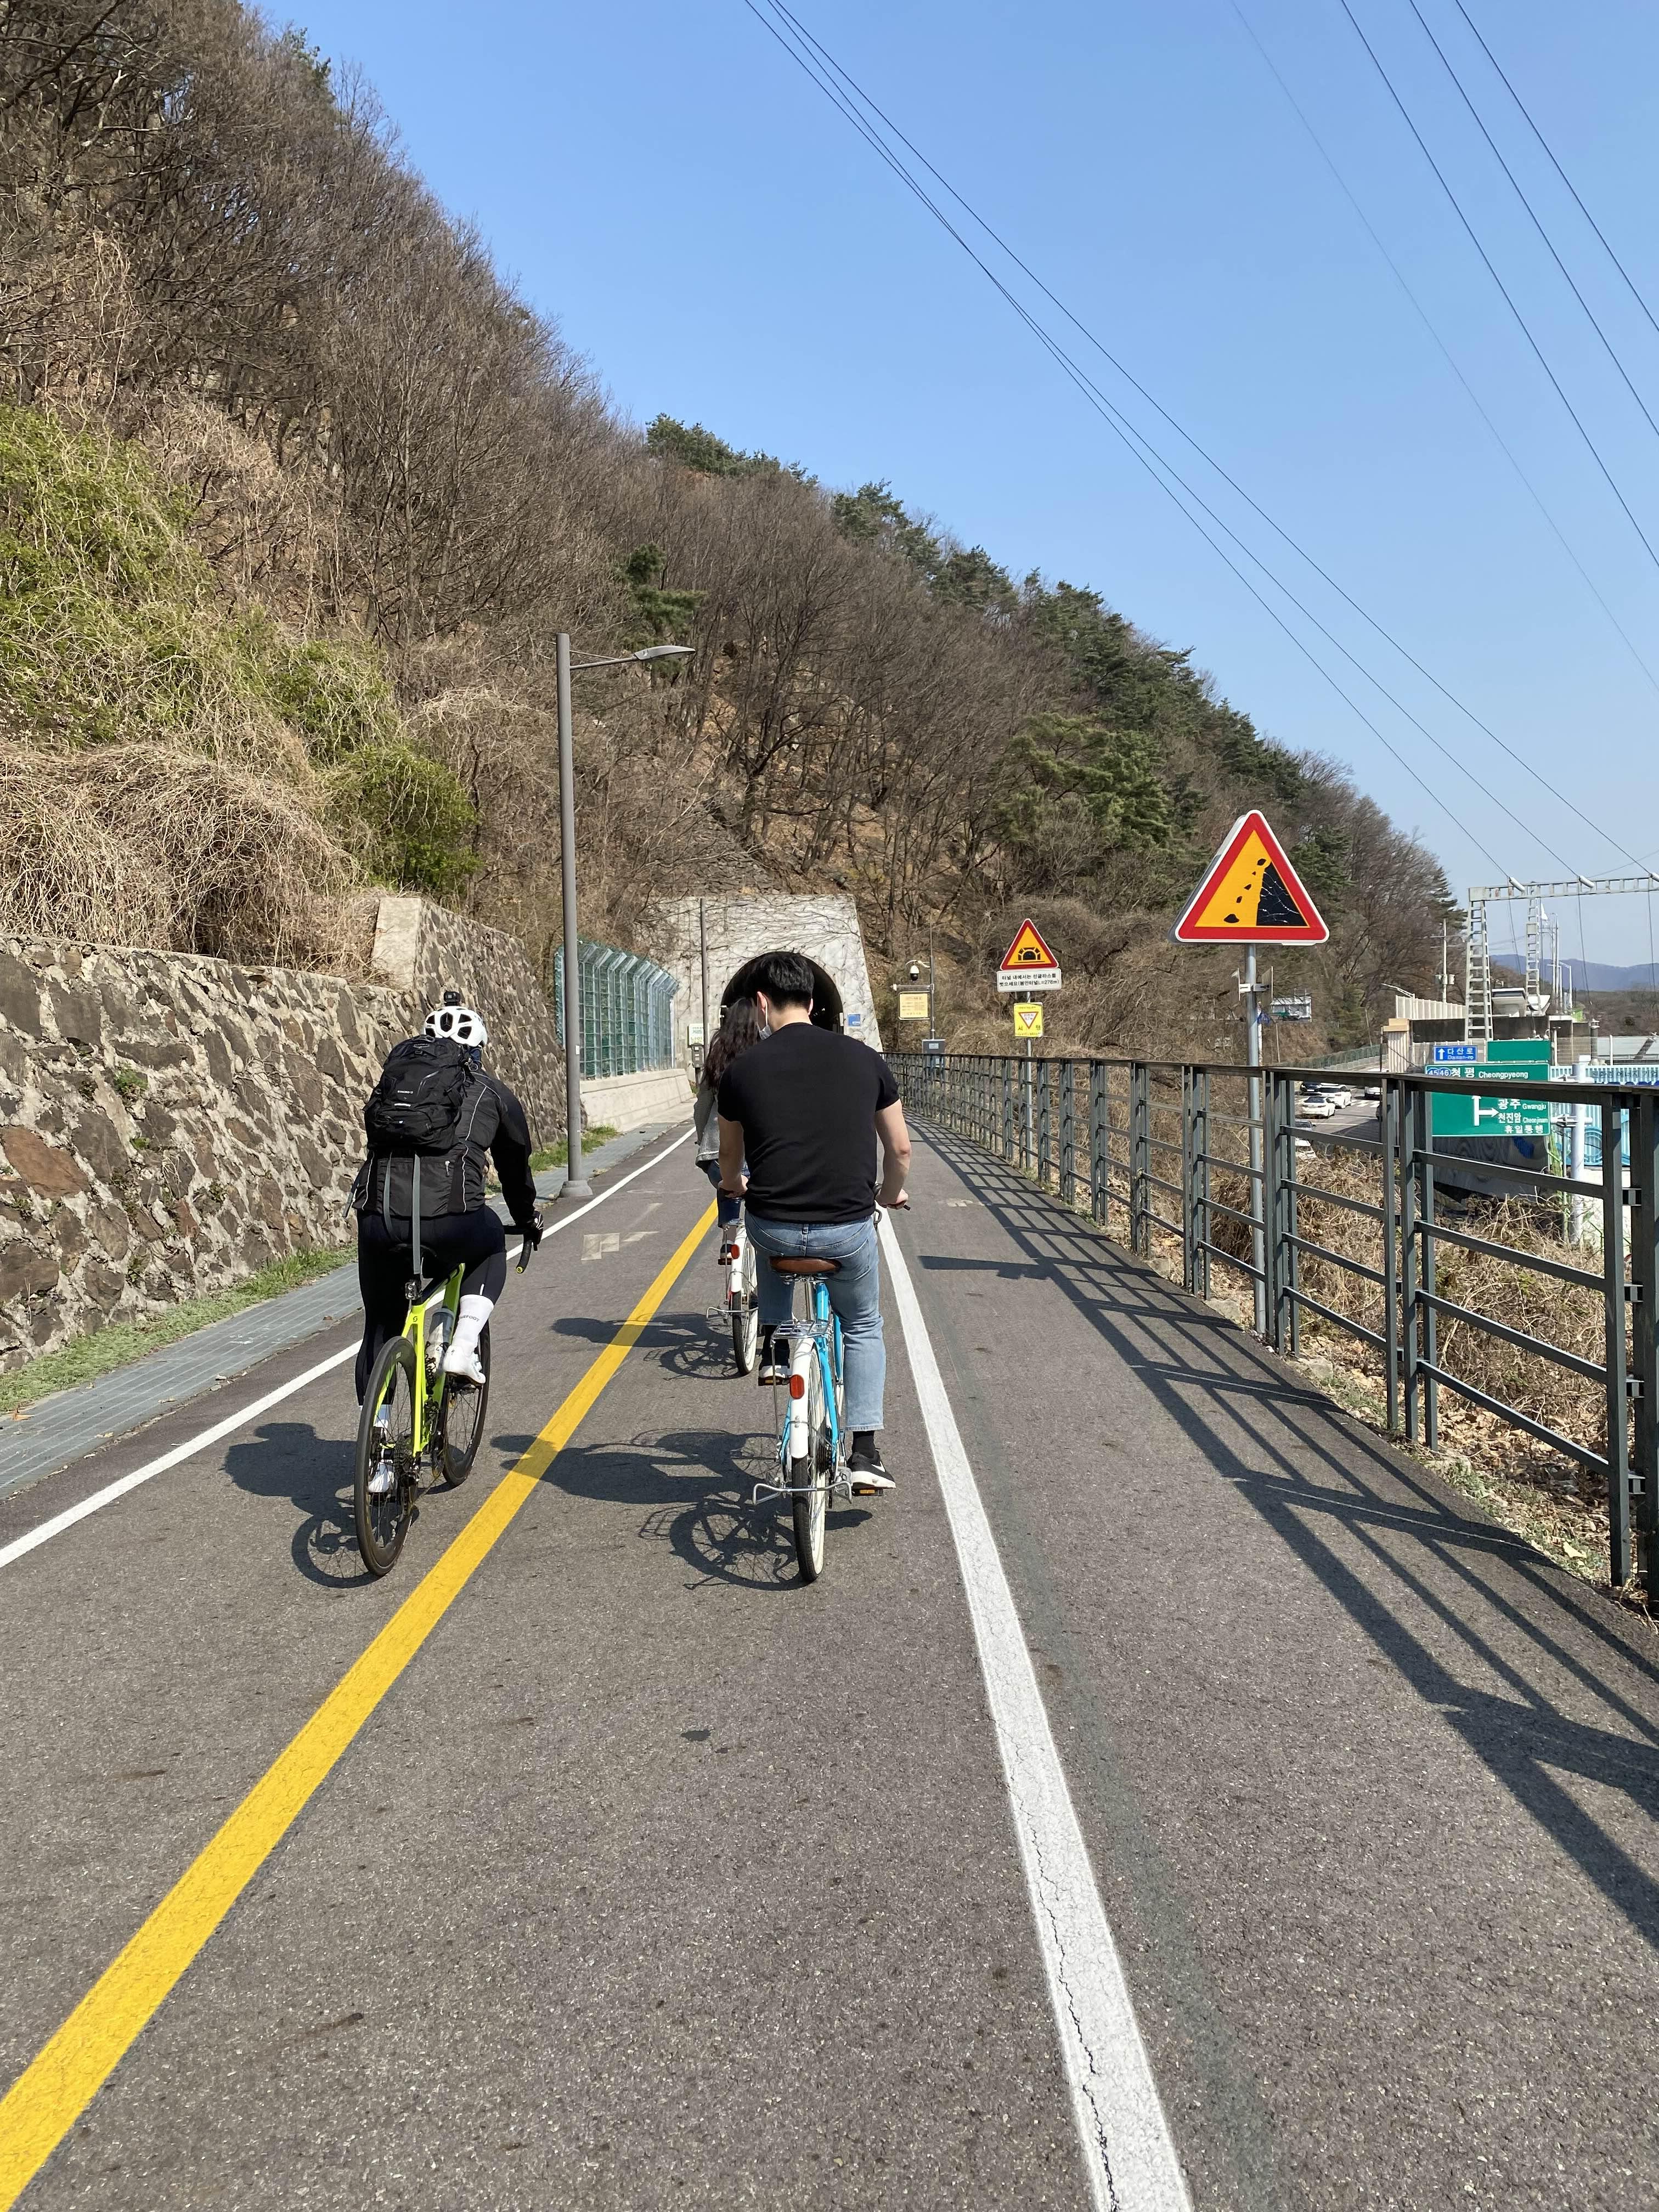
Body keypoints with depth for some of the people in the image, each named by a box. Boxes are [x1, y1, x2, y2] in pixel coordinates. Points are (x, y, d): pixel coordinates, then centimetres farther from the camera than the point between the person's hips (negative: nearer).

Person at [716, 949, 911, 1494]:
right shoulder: (865, 1060, 2)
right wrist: (890, 1194, 32)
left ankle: (773, 1346, 29)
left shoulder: (742, 1070, 1)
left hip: (774, 1230, 0)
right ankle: (864, 1454, 16)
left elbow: (730, 1159, 16)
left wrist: (734, 1186, 40)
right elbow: (900, 1149, 11)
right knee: (863, 1328, 25)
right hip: (849, 1229, 0)